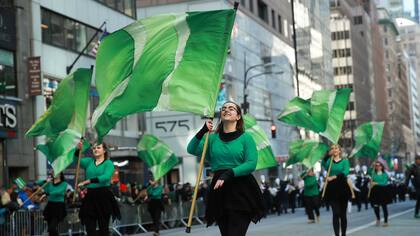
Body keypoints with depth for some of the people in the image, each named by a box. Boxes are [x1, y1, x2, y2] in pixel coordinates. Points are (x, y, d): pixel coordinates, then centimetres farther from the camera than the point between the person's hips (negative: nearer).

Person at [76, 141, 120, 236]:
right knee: (90, 228, 2)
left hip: (103, 196, -4)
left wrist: (88, 181, -27)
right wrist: (78, 149, -22)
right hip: (90, 196, 4)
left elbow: (106, 177, -19)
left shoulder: (108, 163, -1)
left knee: (103, 227, 3)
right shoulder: (89, 161, 14)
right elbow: (77, 160, -3)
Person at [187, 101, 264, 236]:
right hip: (219, 191, 4)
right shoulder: (212, 138, 11)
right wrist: (202, 131, -12)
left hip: (241, 191, -4)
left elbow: (251, 164, -10)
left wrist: (229, 173, -22)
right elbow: (191, 149, 1)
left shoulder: (245, 138, 0)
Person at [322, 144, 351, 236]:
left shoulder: (345, 161, 5)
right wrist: (328, 154, -32)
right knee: (336, 213, -10)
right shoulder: (329, 161, 7)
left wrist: (333, 177, -23)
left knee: (343, 214, 7)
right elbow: (324, 165, -17)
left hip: (342, 189, 1)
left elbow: (345, 172, -13)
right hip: (332, 189, -1)